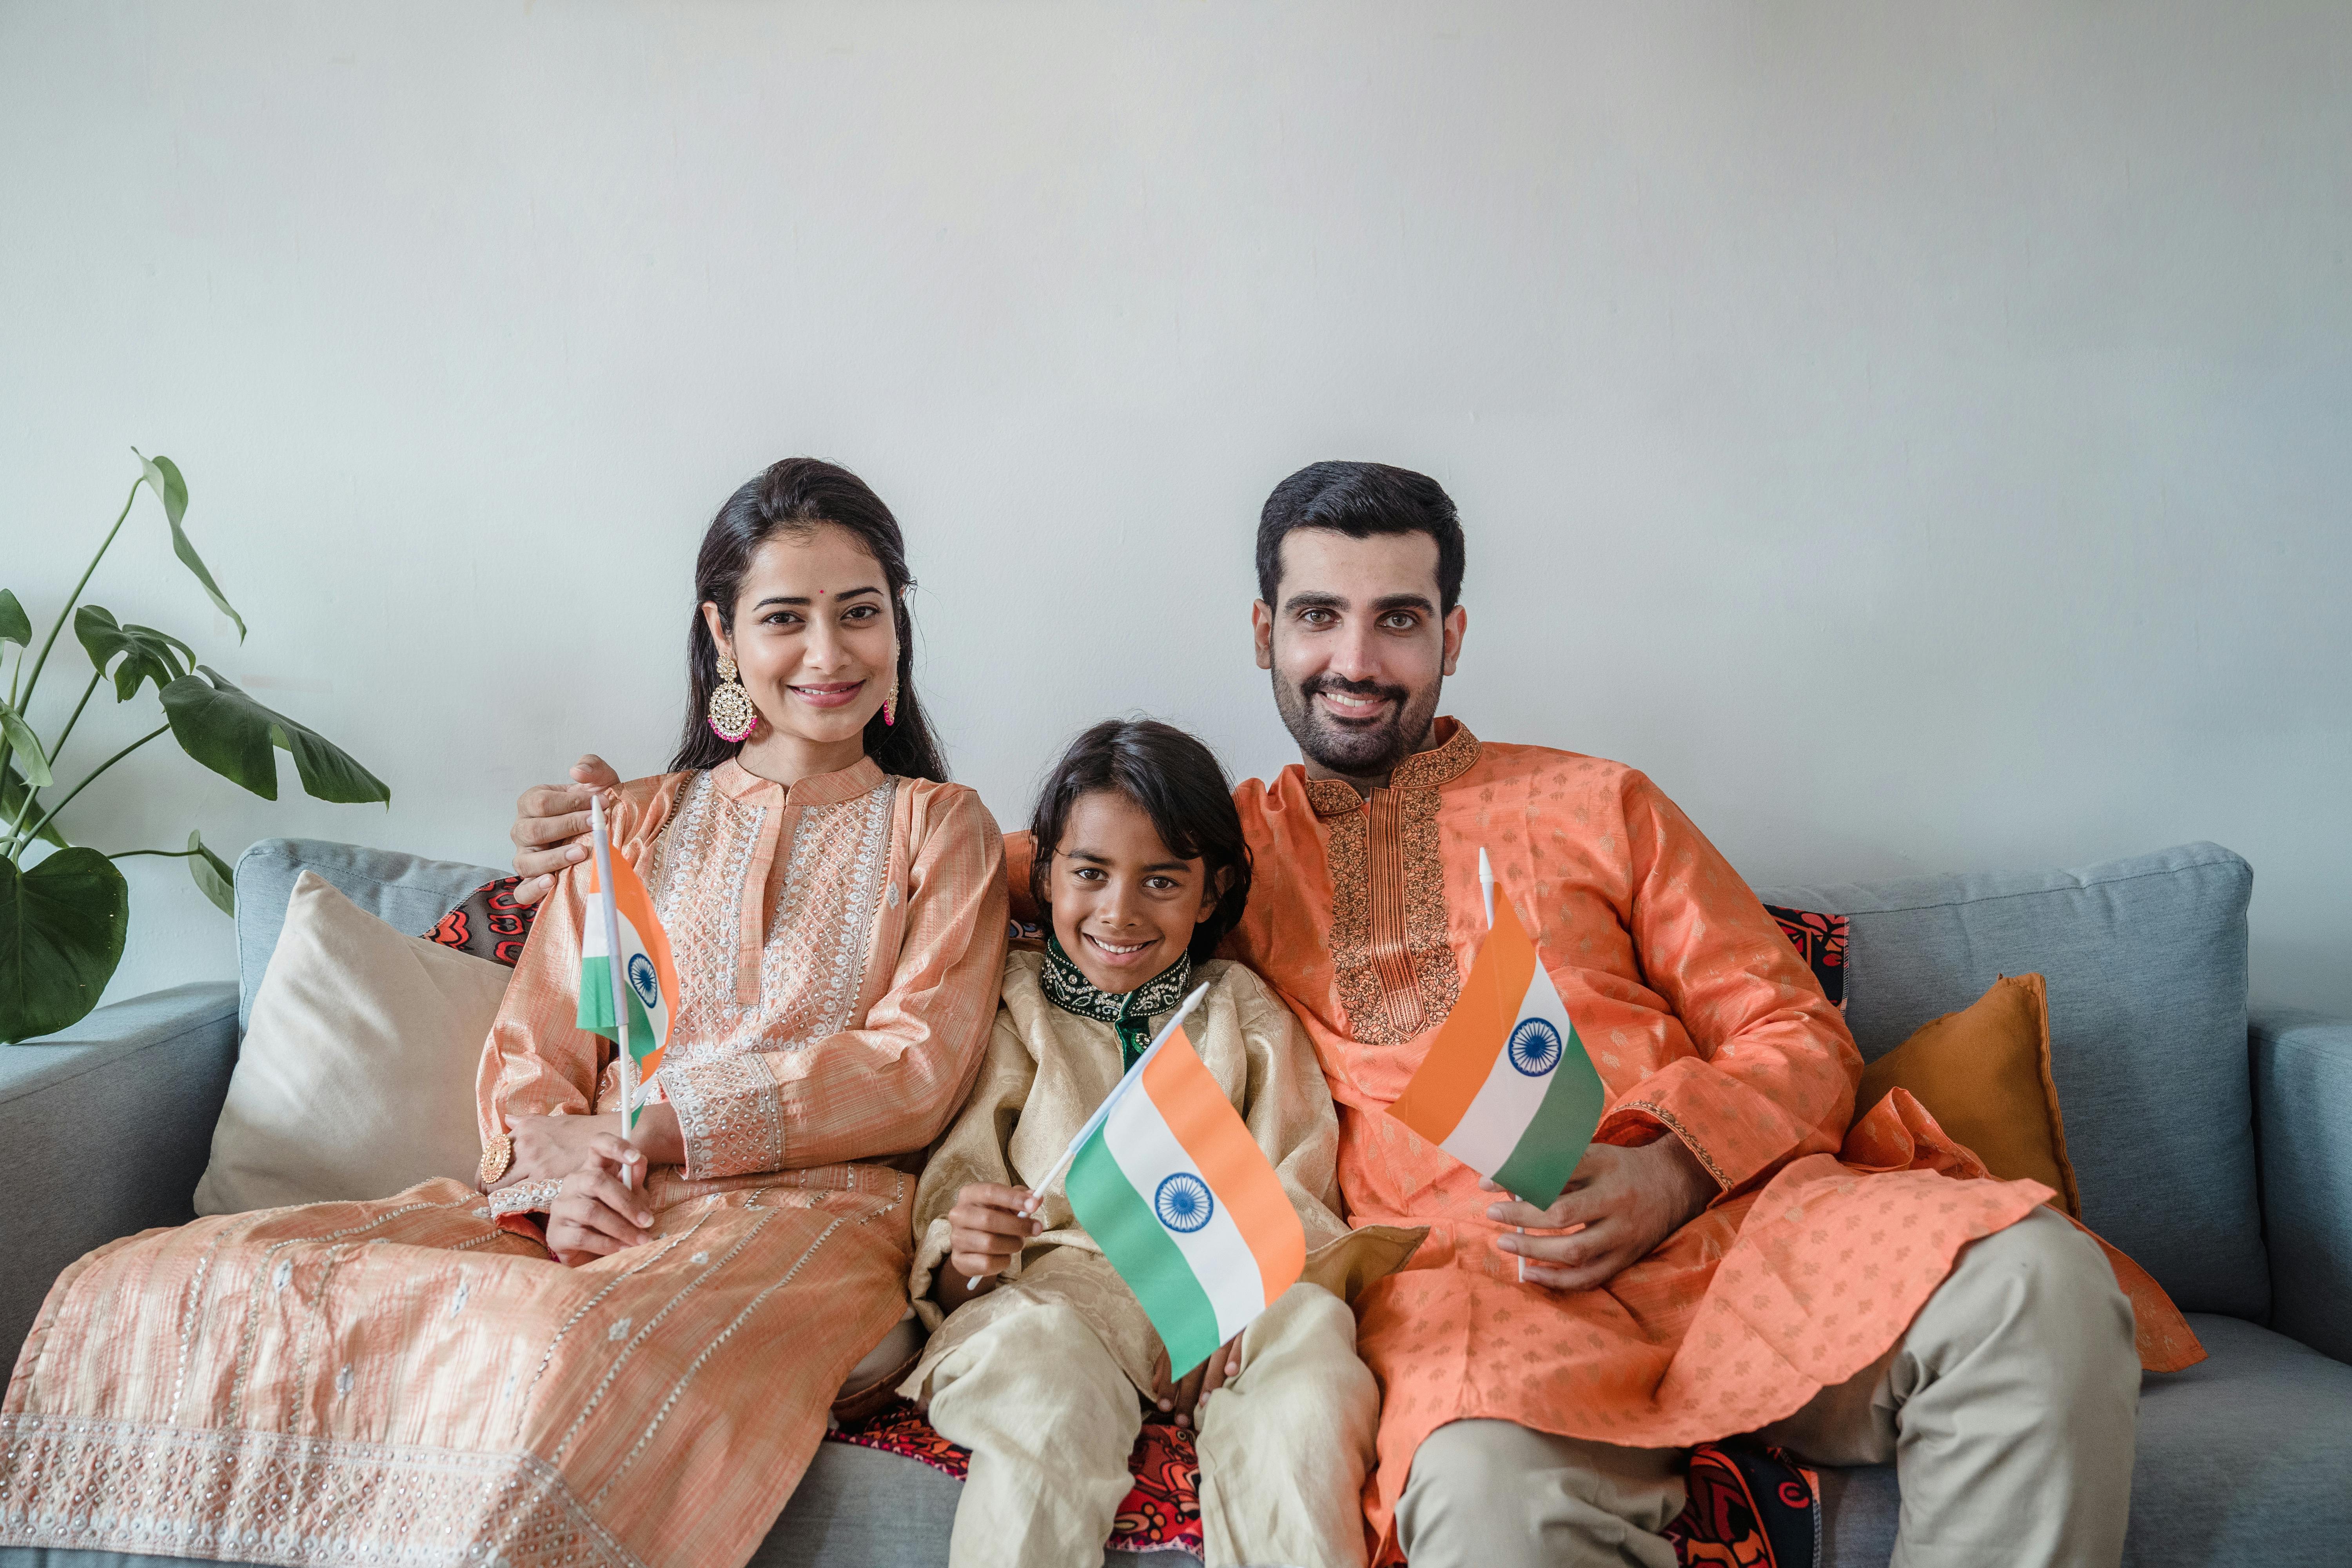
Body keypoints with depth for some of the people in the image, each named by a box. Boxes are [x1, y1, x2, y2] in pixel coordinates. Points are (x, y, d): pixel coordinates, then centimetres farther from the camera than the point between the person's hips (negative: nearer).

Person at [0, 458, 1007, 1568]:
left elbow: (916, 1070, -1)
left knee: (576, 1354, -40)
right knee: (145, 1288, -18)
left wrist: (650, 1127, -9)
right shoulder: (634, 822, 22)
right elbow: (530, 1052, 14)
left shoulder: (941, 828, 12)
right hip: (584, 1214, 4)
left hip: (807, 1207, -3)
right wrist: (558, 1176, -11)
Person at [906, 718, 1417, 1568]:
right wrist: (965, 1258, -19)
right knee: (1043, 1399, -35)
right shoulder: (1008, 1011, 13)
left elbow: (1295, 1206, 7)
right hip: (1052, 1287, -1)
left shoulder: (1247, 1014, 18)